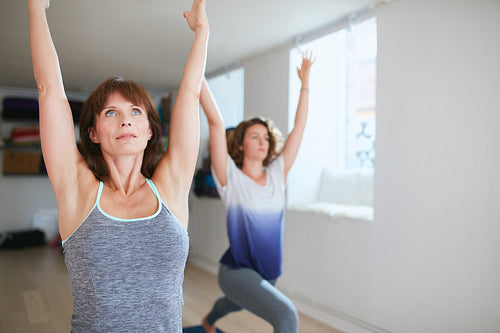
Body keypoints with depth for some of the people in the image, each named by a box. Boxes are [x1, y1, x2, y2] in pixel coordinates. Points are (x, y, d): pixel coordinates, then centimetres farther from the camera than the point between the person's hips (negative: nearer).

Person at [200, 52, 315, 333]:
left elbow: (299, 128, -1)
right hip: (237, 271, -6)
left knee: (234, 305, 33)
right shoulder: (231, 178, -14)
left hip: (268, 274, 6)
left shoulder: (277, 174, -1)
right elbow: (216, 123, -22)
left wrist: (305, 83, 0)